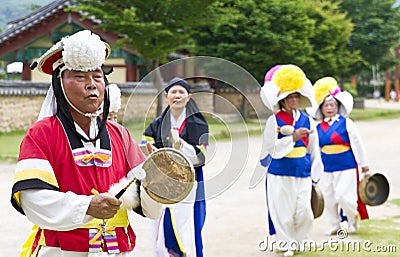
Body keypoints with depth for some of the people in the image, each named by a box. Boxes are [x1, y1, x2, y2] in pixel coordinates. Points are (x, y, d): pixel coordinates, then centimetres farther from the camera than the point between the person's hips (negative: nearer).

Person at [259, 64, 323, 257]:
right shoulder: (274, 121, -4)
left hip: (302, 172, 3)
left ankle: (298, 240, 20)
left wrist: (316, 173, 14)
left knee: (304, 210, -2)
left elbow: (313, 148, 14)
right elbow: (270, 147, -12)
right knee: (283, 210, 2)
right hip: (280, 172, -3)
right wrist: (292, 138, -16)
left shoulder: (307, 120, 8)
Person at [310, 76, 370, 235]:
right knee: (329, 198, 6)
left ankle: (352, 219, 18)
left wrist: (364, 164, 2)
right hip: (326, 168, 4)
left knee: (344, 196, -9)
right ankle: (334, 225, 21)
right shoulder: (318, 128, 8)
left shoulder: (346, 123, -4)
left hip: (346, 166, -4)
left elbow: (357, 144, 0)